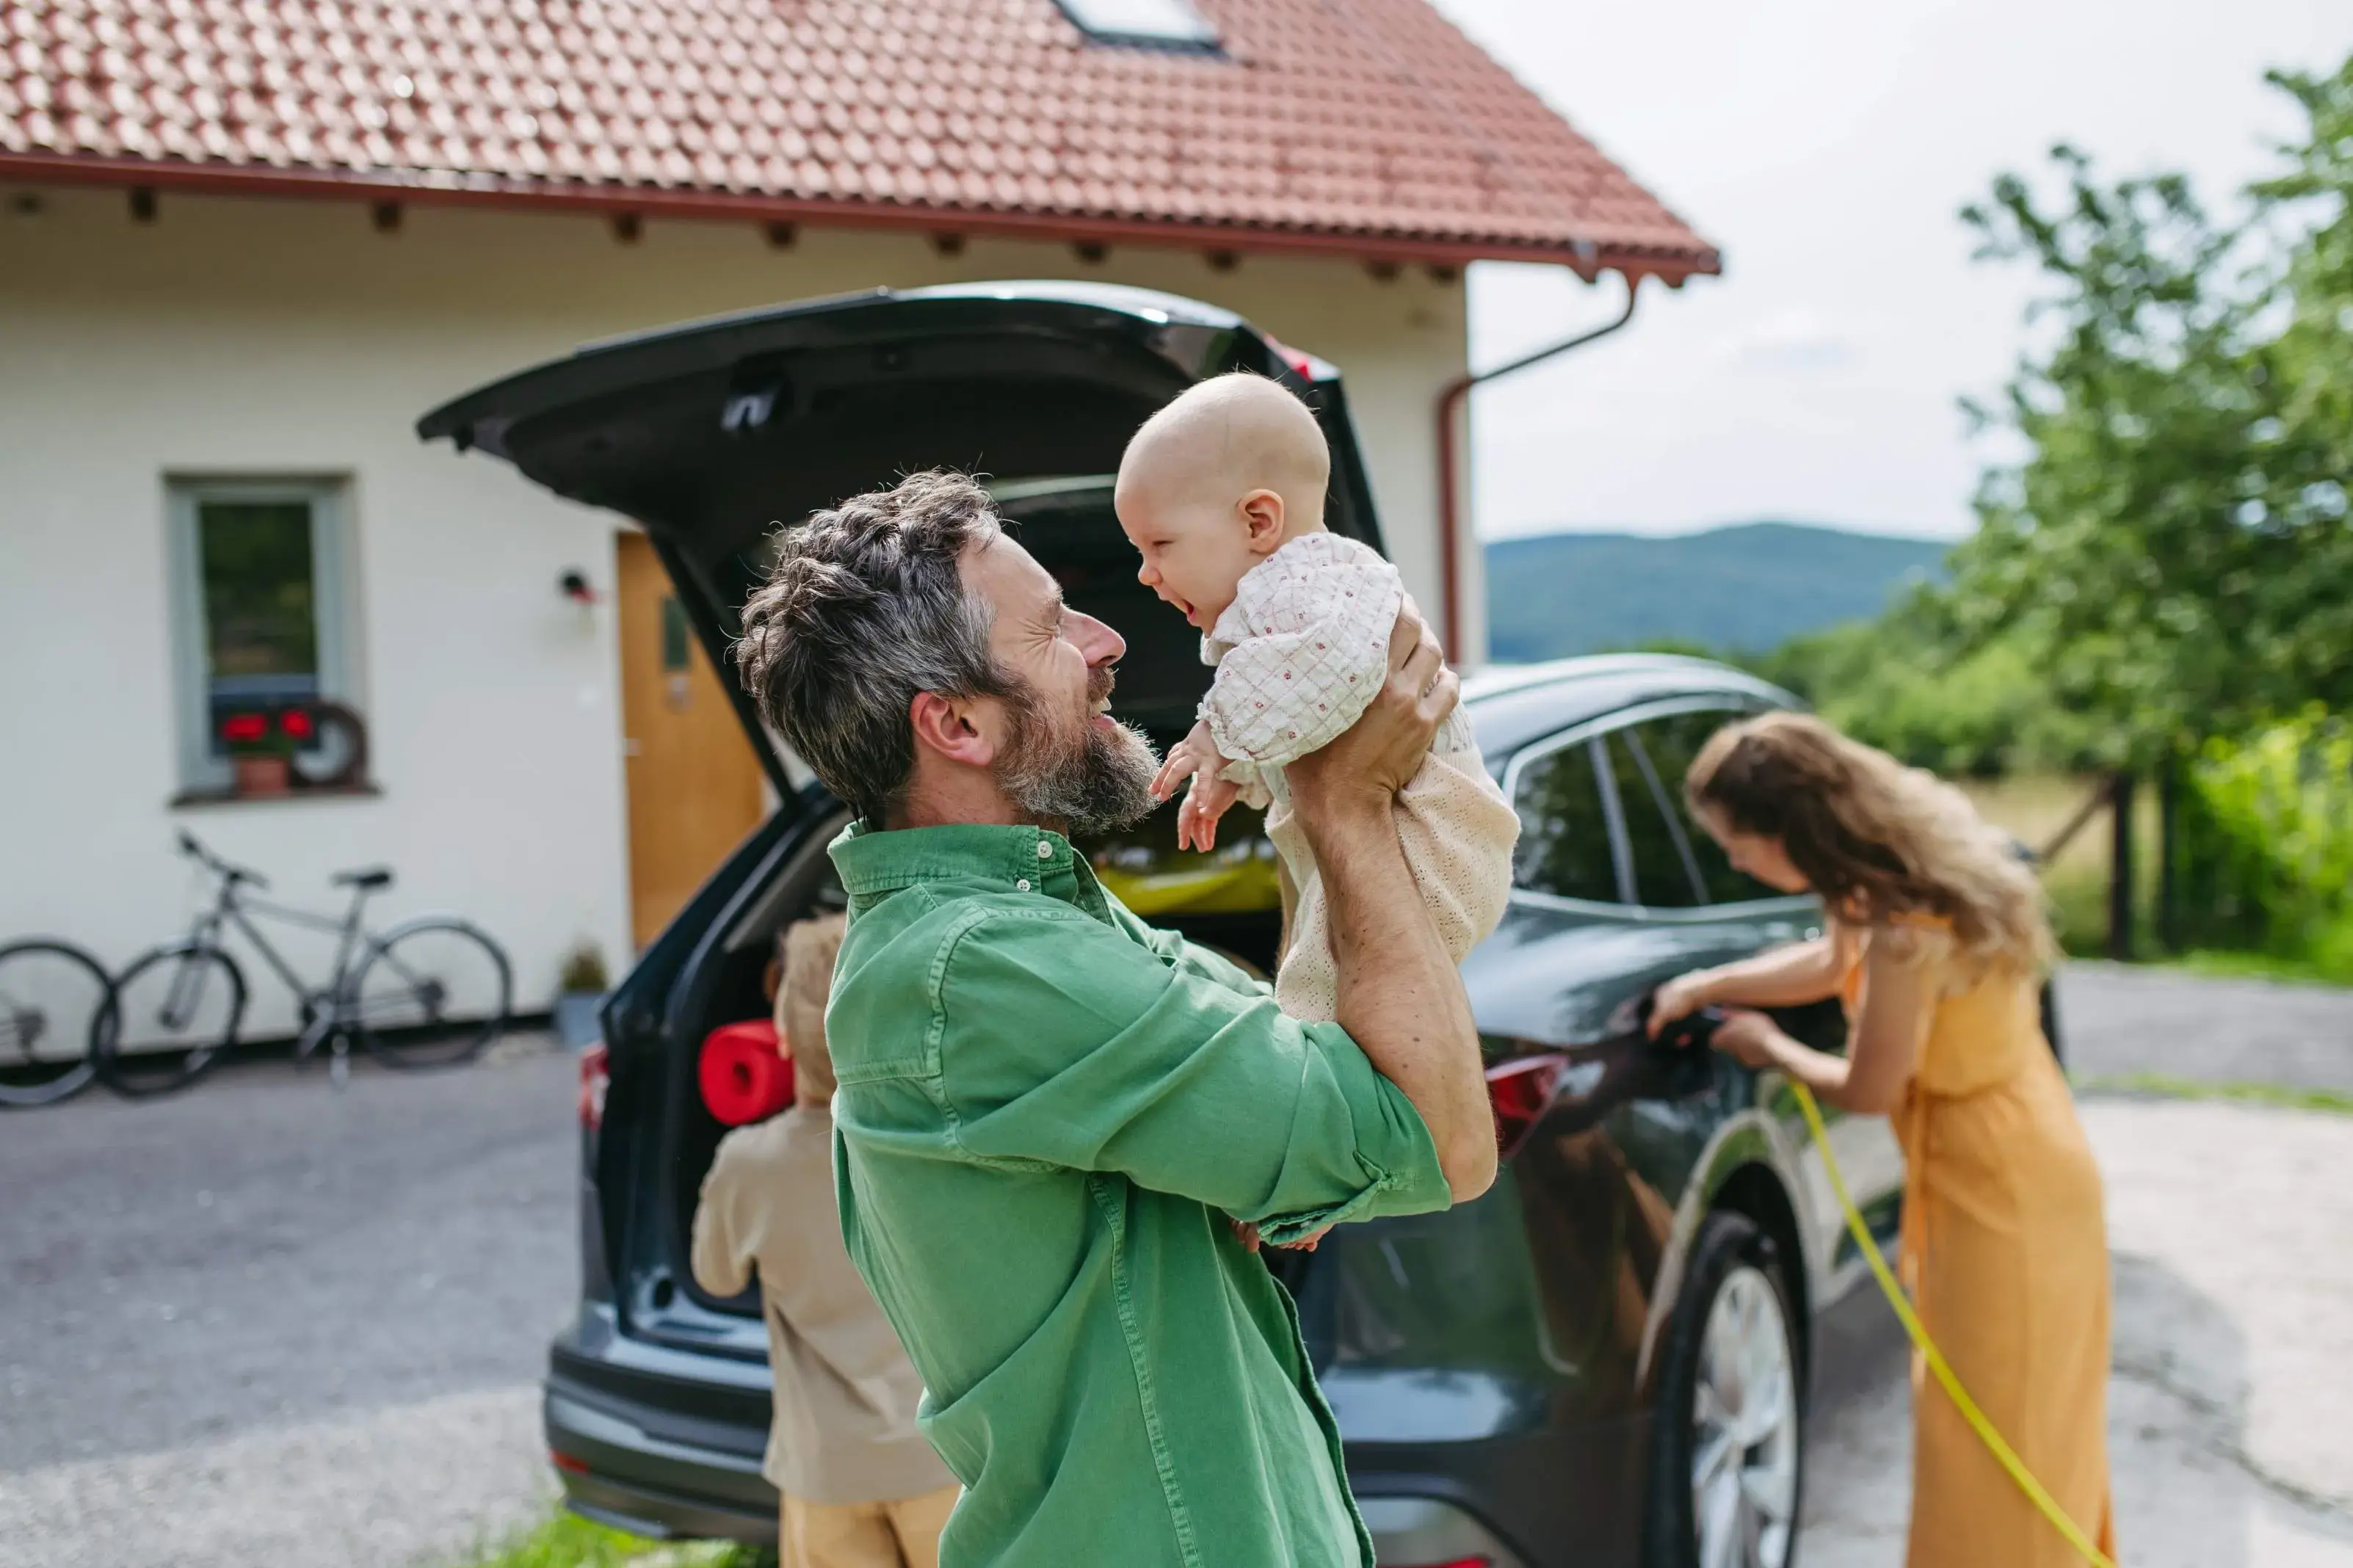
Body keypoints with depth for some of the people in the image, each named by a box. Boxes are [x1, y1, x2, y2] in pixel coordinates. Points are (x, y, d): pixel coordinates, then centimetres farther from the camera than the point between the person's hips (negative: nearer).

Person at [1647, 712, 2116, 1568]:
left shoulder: (1906, 930, -32)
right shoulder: (1908, 862, -5)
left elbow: (1867, 1091, -18)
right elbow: (1833, 961, 14)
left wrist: (1770, 1050, -1)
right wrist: (1705, 986, 7)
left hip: (2001, 1191, -9)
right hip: (2010, 1163, 9)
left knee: (1996, 1435, 5)